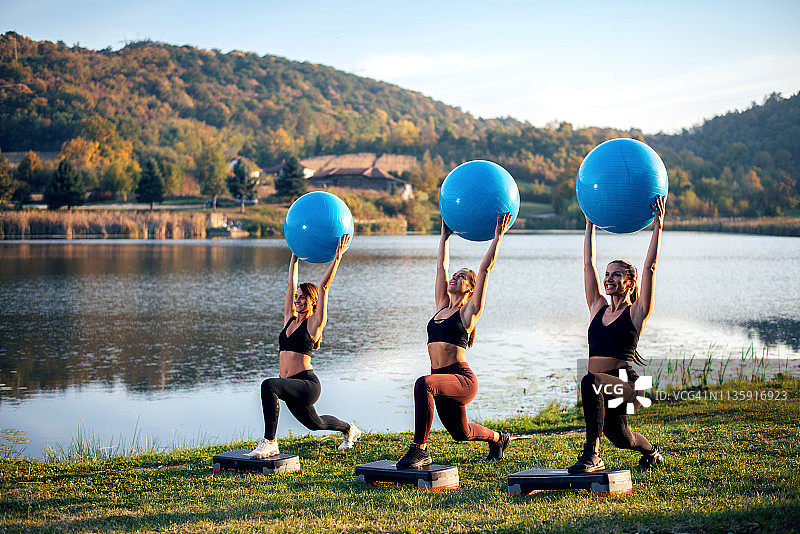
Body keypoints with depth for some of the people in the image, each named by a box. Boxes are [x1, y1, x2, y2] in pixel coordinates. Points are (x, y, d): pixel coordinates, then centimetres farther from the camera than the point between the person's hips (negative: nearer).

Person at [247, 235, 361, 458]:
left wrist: (337, 257, -10)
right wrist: (295, 256, 18)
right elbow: (291, 284, 14)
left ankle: (269, 443, -28)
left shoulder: (314, 323, -5)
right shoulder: (290, 318, 12)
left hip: (308, 384, -9)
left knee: (269, 386, -34)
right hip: (292, 387, 9)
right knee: (315, 423, 28)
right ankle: (350, 430, 57)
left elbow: (324, 287, -10)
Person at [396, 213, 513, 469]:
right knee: (461, 433, 24)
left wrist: (498, 237, -6)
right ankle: (497, 438, 54)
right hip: (443, 381, 8)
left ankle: (420, 449, -31)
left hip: (462, 379, -8)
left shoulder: (468, 311, -2)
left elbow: (485, 270, -7)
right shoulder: (442, 306, 14)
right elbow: (441, 266, 18)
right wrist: (445, 235, 23)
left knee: (424, 384, -36)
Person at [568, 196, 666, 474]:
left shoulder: (636, 312, 1)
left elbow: (649, 267, -6)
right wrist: (590, 224, 18)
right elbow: (588, 264, 15)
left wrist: (658, 225, -6)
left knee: (592, 381, -36)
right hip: (601, 384, 7)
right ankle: (650, 451, 49)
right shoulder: (598, 308, 15)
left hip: (625, 383, -7)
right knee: (619, 436, 13)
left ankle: (592, 455, -34)